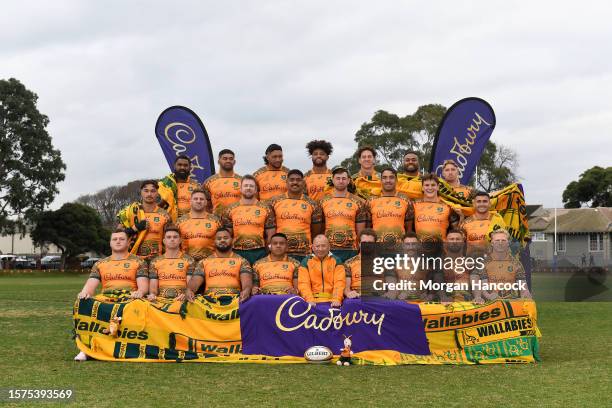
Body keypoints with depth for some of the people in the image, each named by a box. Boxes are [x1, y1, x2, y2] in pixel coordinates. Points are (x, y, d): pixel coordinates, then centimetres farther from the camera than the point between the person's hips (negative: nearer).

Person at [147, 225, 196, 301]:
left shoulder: (189, 260, 11)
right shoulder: (155, 262, 16)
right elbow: (153, 286, 12)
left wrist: (186, 295, -19)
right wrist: (152, 294, -11)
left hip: (181, 300, -1)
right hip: (161, 300, 2)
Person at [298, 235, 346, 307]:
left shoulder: (336, 261, 11)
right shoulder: (306, 262, 10)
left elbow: (339, 282, 0)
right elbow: (303, 283, 0)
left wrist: (336, 300, -16)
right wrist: (310, 300, -16)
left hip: (331, 301, 0)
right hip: (314, 302, 0)